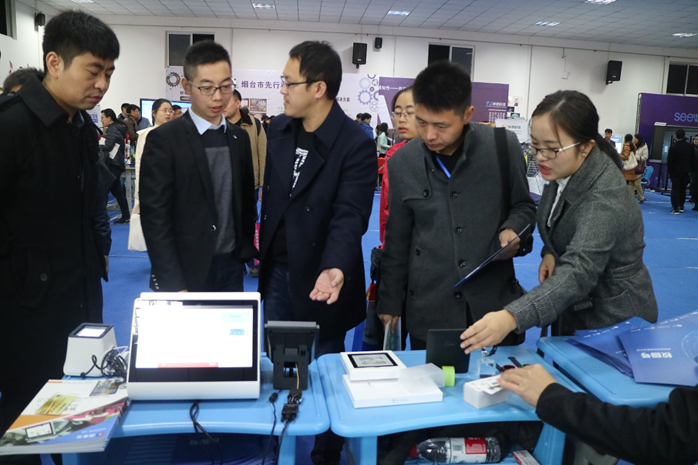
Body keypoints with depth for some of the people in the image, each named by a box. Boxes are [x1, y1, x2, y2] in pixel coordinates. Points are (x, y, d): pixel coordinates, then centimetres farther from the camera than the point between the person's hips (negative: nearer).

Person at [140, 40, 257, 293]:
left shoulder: (239, 137, 7)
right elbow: (155, 218, -11)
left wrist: (246, 250, 7)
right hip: (185, 272, -4)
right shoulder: (164, 140, -9)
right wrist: (174, 285, -15)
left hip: (231, 267, 4)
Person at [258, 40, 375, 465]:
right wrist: (262, 248, 6)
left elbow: (350, 216, -24)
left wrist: (334, 268, -40)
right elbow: (269, 195, 9)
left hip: (320, 278, -5)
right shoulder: (278, 129, 3)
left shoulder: (356, 144, -17)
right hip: (276, 272, 6)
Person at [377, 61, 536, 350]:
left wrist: (512, 229, -13)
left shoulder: (503, 146, -6)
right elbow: (397, 241, 8)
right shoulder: (402, 163, -1)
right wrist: (389, 302, 11)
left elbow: (523, 206, 9)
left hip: (494, 304, 0)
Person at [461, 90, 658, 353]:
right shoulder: (562, 173, -7)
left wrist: (511, 317, -57)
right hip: (574, 312, 7)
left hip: (613, 322, -7)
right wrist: (550, 252, -11)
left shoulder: (605, 200, -31)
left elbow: (579, 272, -44)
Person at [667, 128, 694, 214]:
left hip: (675, 172, -4)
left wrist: (669, 170, 1)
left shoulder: (673, 147, -12)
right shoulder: (690, 147, 3)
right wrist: (690, 170, 18)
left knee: (675, 189, -3)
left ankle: (675, 208, -9)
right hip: (686, 172, 4)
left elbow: (669, 160, -10)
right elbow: (693, 160, 10)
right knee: (683, 189, 14)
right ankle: (681, 207, 20)